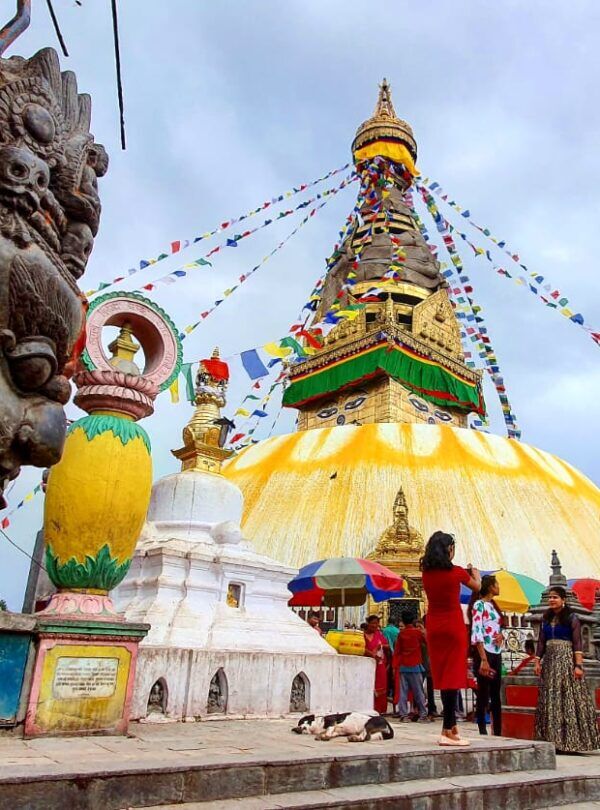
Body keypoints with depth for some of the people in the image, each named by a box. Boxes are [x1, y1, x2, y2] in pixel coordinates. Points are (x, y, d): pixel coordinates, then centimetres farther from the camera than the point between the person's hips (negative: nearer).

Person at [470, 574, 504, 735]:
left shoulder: (493, 605, 16)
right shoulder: (479, 604, -10)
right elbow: (477, 633, -17)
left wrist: (501, 634, -1)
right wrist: (483, 660, -23)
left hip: (496, 653, 8)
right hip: (484, 653, -8)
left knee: (496, 695, 11)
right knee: (483, 695, -3)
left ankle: (498, 733, 17)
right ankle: (483, 732, 2)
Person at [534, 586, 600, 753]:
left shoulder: (572, 618, -3)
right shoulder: (546, 619, 13)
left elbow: (577, 643, -9)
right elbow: (541, 642, 13)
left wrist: (578, 665, -16)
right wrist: (537, 661, 5)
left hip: (566, 660, -6)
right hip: (549, 661, 6)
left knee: (569, 699, -6)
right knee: (550, 701, 5)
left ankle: (572, 741, -1)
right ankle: (553, 741, 11)